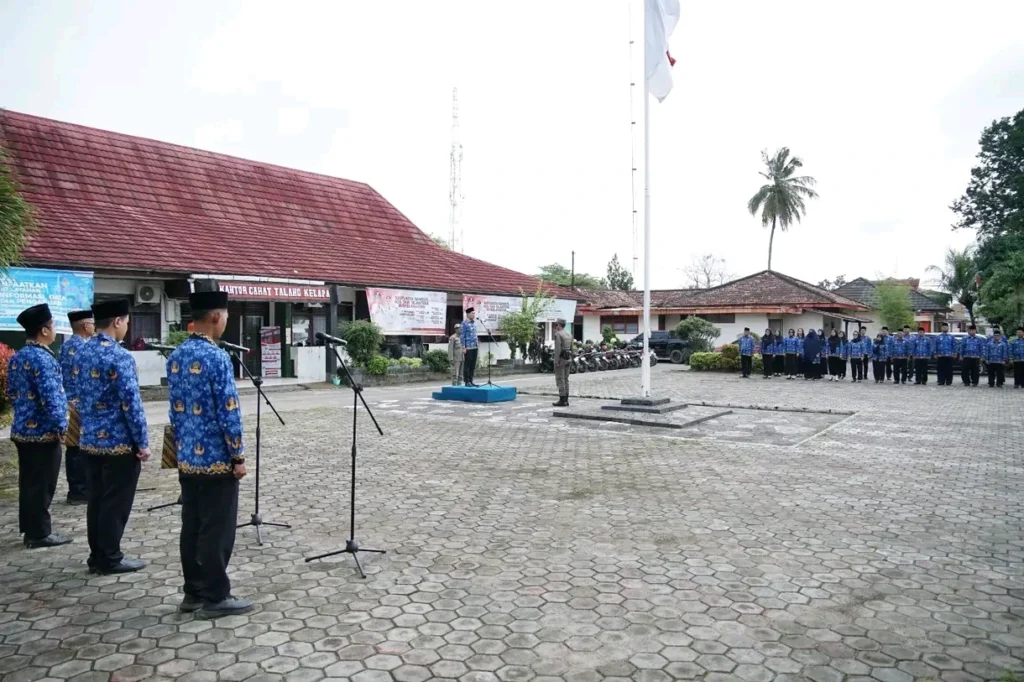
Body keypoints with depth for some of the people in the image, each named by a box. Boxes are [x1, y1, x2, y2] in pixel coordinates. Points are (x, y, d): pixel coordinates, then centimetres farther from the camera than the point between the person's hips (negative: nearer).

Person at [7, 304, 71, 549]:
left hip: (22, 430, 9)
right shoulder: (42, 359, -19)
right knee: (42, 485, 0)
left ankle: (29, 529, 25)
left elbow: (12, 393, 17)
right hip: (43, 432, -9)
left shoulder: (16, 357, 10)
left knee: (28, 482, 16)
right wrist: (60, 426, -15)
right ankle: (40, 533, 7)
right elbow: (50, 397, -23)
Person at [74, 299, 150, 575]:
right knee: (116, 502, 2)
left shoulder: (81, 353, 8)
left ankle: (97, 556, 23)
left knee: (96, 499, 15)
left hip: (89, 439, 8)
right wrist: (142, 442, -13)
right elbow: (131, 402, -19)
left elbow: (80, 396, 15)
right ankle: (110, 558, 10)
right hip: (118, 441, -8)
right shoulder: (119, 357, -19)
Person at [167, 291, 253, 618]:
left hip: (186, 458, 8)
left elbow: (175, 407, 14)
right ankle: (215, 597, 11)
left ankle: (193, 592, 24)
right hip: (216, 458, -8)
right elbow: (228, 412, -18)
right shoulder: (216, 358, -18)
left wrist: (182, 446, 21)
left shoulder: (176, 356, 8)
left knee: (191, 526, 14)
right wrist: (238, 457, -11)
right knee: (217, 530, 2)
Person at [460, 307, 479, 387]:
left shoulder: (474, 323, 15)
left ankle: (471, 381, 15)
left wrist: (478, 346, 16)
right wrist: (463, 347, -15)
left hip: (475, 347, 7)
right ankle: (467, 382, 2)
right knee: (467, 365, -3)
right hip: (468, 347, -7)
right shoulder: (464, 323, -7)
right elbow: (462, 336, -10)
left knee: (473, 365, 9)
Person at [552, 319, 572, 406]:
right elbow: (571, 348, 16)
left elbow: (558, 349, -19)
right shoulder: (569, 335, 14)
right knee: (566, 379, 10)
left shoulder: (558, 334, -12)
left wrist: (556, 361, -19)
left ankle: (562, 400, -6)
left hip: (561, 358, -8)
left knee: (560, 380, -6)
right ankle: (566, 400, 12)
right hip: (567, 359, 8)